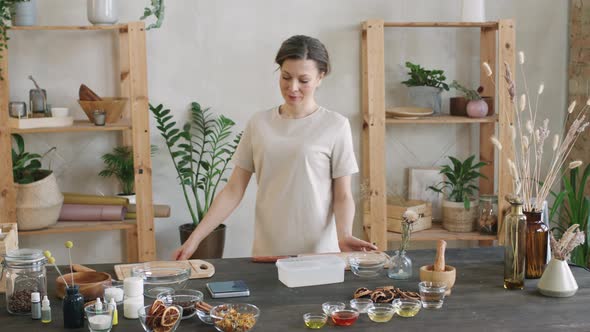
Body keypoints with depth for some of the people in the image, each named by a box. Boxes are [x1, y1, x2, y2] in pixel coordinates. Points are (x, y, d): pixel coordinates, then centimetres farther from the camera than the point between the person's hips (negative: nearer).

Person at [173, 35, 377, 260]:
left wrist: (344, 234, -22)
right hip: (267, 253, 2)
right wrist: (195, 238, -4)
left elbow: (342, 196, -3)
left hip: (319, 254, -2)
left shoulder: (335, 126, -3)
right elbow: (233, 191, 4)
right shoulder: (258, 124, 4)